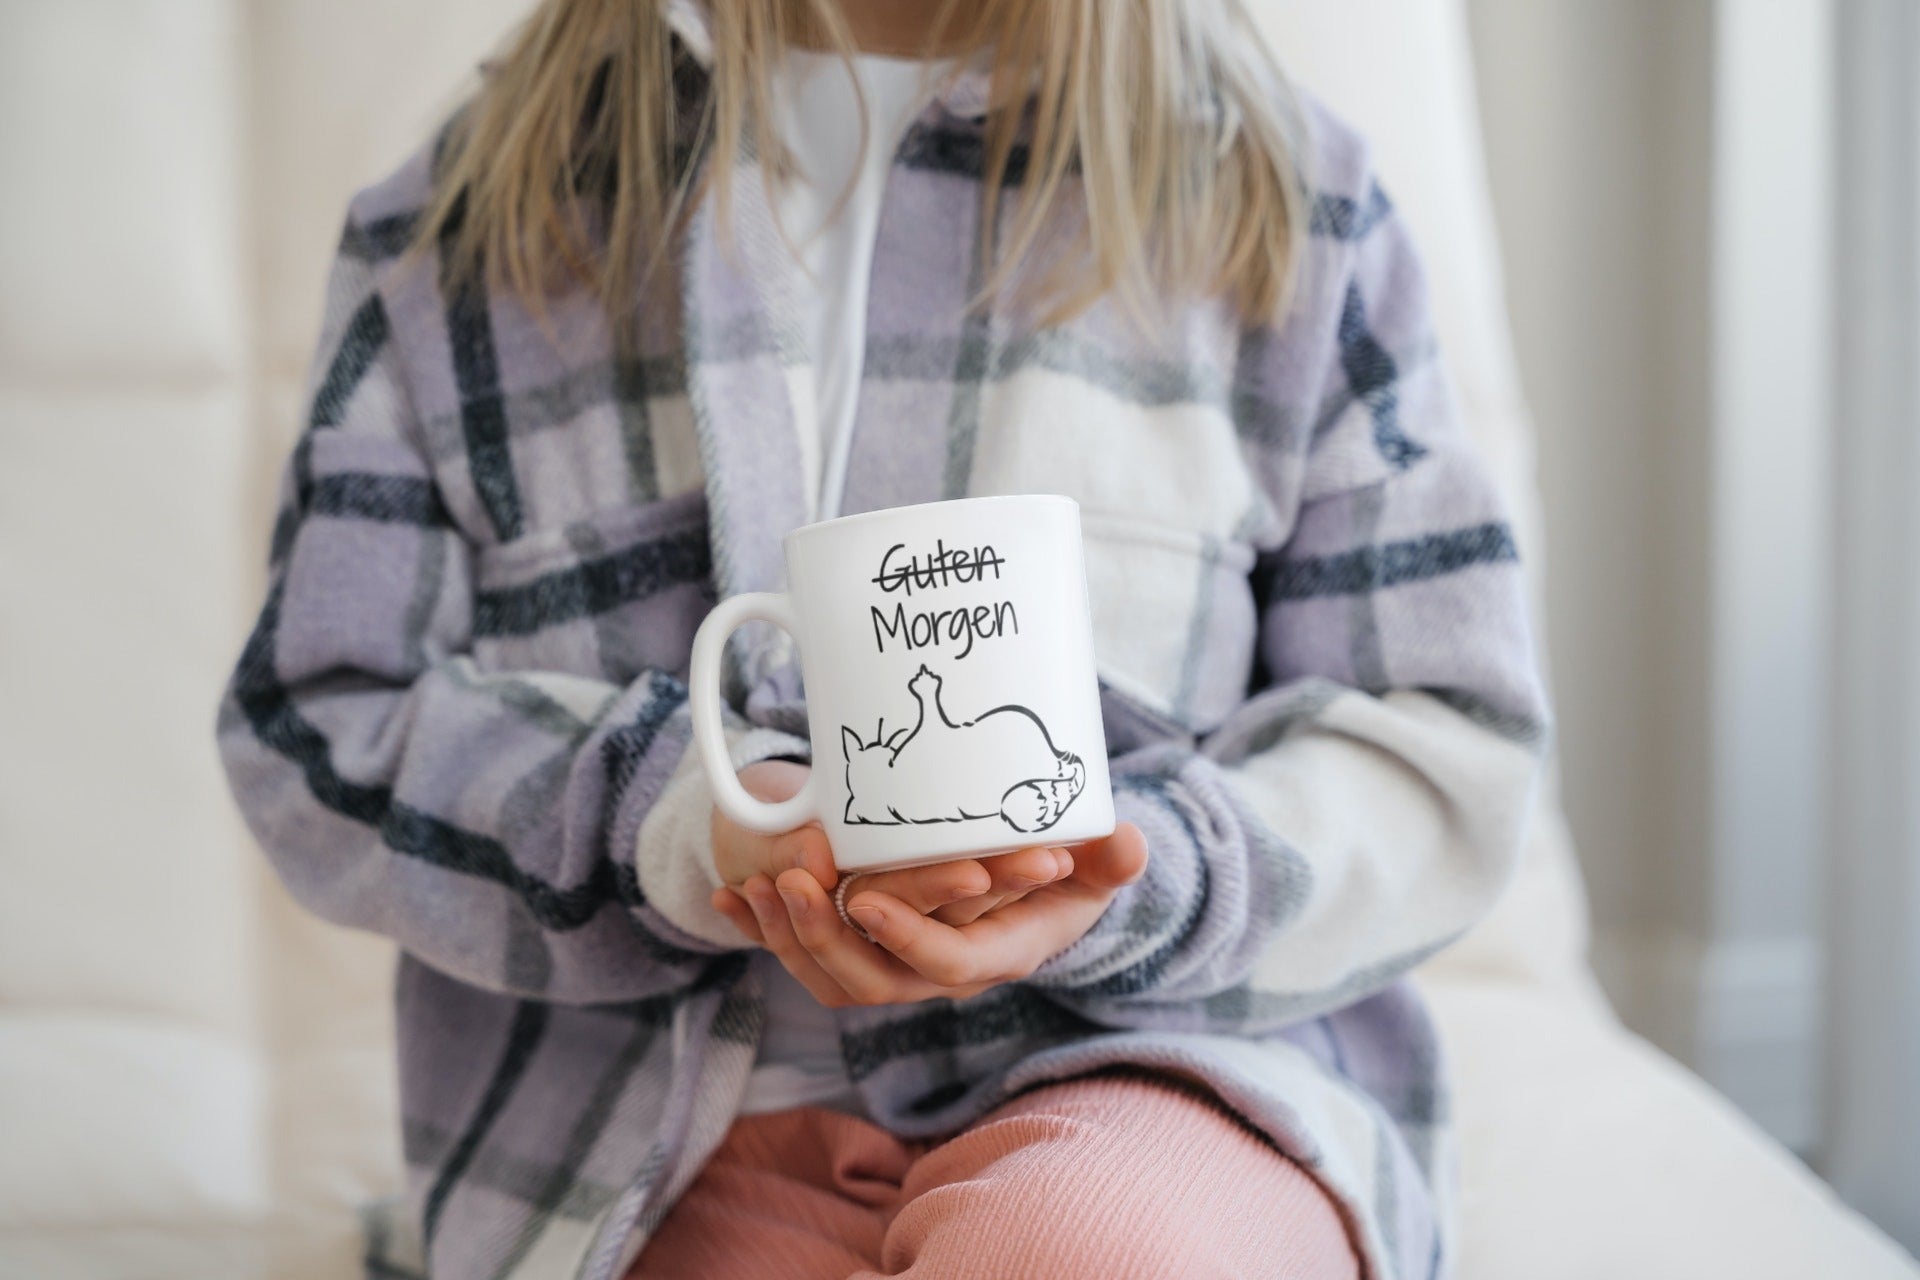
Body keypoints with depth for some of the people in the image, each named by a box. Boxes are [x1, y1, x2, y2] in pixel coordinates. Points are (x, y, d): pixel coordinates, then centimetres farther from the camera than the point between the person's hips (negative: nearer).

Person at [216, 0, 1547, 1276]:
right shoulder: (459, 218, 12)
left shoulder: (1287, 190, 10)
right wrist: (678, 825, -14)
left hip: (1147, 1087, 1)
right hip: (653, 1147, 0)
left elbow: (1447, 746, 7)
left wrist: (1126, 884, -13)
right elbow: (319, 725, 6)